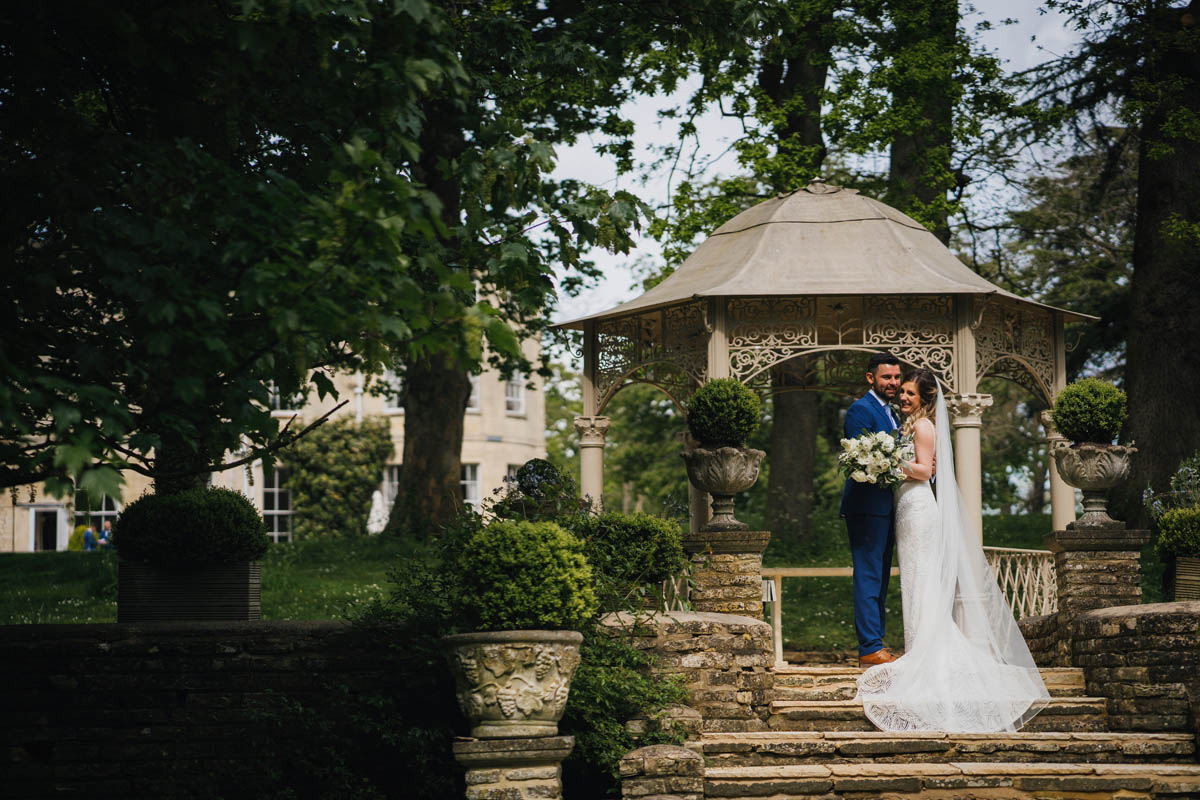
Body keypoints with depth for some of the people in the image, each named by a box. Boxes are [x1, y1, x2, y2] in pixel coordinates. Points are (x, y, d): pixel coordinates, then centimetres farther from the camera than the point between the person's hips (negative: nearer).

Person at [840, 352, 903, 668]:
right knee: (869, 576, -9)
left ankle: (875, 645, 17)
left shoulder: (890, 412, 20)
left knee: (880, 579, 12)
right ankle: (870, 649, -9)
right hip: (867, 505, -10)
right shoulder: (861, 410, -10)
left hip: (885, 508, 10)